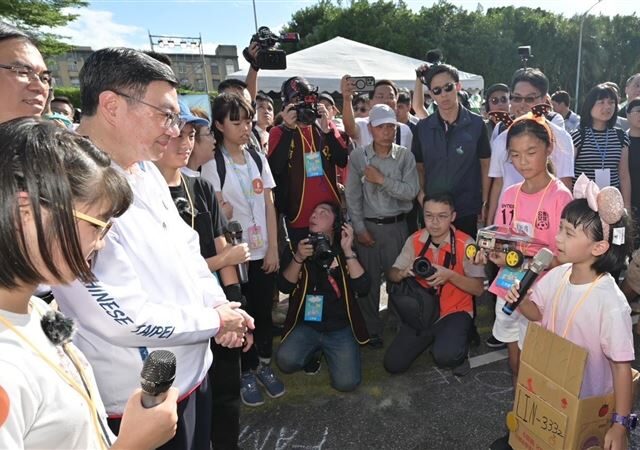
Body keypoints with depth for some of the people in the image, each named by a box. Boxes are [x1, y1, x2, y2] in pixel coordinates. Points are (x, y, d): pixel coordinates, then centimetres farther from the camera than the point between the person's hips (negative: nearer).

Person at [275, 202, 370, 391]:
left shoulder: (345, 252, 0)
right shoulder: (296, 249, 2)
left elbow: (362, 288, -14)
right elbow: (285, 287, -8)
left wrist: (348, 251, -23)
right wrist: (298, 258, -23)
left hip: (341, 329, -1)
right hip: (305, 326, 1)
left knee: (346, 382, -18)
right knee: (286, 361, -25)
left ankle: (327, 351, 15)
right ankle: (312, 351, 11)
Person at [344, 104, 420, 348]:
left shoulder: (405, 156, 1)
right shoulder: (358, 156, -1)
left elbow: (411, 192, -8)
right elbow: (352, 195, -1)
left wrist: (382, 179, -14)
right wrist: (359, 228, -5)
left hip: (397, 225, 0)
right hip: (368, 226, 0)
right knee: (369, 280, 5)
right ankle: (372, 330, 20)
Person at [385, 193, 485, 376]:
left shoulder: (465, 244, -15)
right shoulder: (415, 240, -5)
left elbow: (478, 288, -14)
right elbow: (392, 274, -1)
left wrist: (450, 275, -30)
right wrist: (405, 273, -25)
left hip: (454, 312, -4)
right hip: (421, 312, 4)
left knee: (445, 356, -33)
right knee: (393, 364, -2)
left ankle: (459, 351, 5)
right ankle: (428, 338, 24)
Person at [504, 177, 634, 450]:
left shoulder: (611, 303, -28)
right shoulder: (557, 276, -11)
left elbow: (622, 365, -21)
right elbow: (538, 314, 6)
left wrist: (620, 424, -16)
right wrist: (521, 300, -16)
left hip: (588, 401, -5)